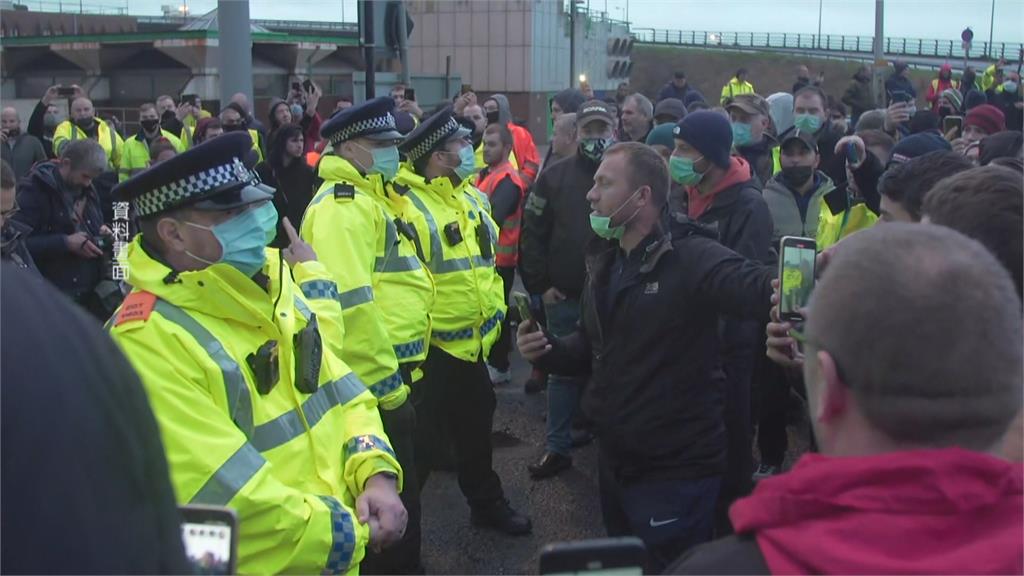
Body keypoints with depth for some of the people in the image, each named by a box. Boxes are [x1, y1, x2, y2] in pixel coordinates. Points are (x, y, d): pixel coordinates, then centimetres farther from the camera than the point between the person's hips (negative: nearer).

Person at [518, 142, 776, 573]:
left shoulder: (691, 257, -19)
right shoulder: (605, 262, 8)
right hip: (615, 459, 9)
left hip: (675, 469, -8)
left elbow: (761, 290, -35)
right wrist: (548, 349, -1)